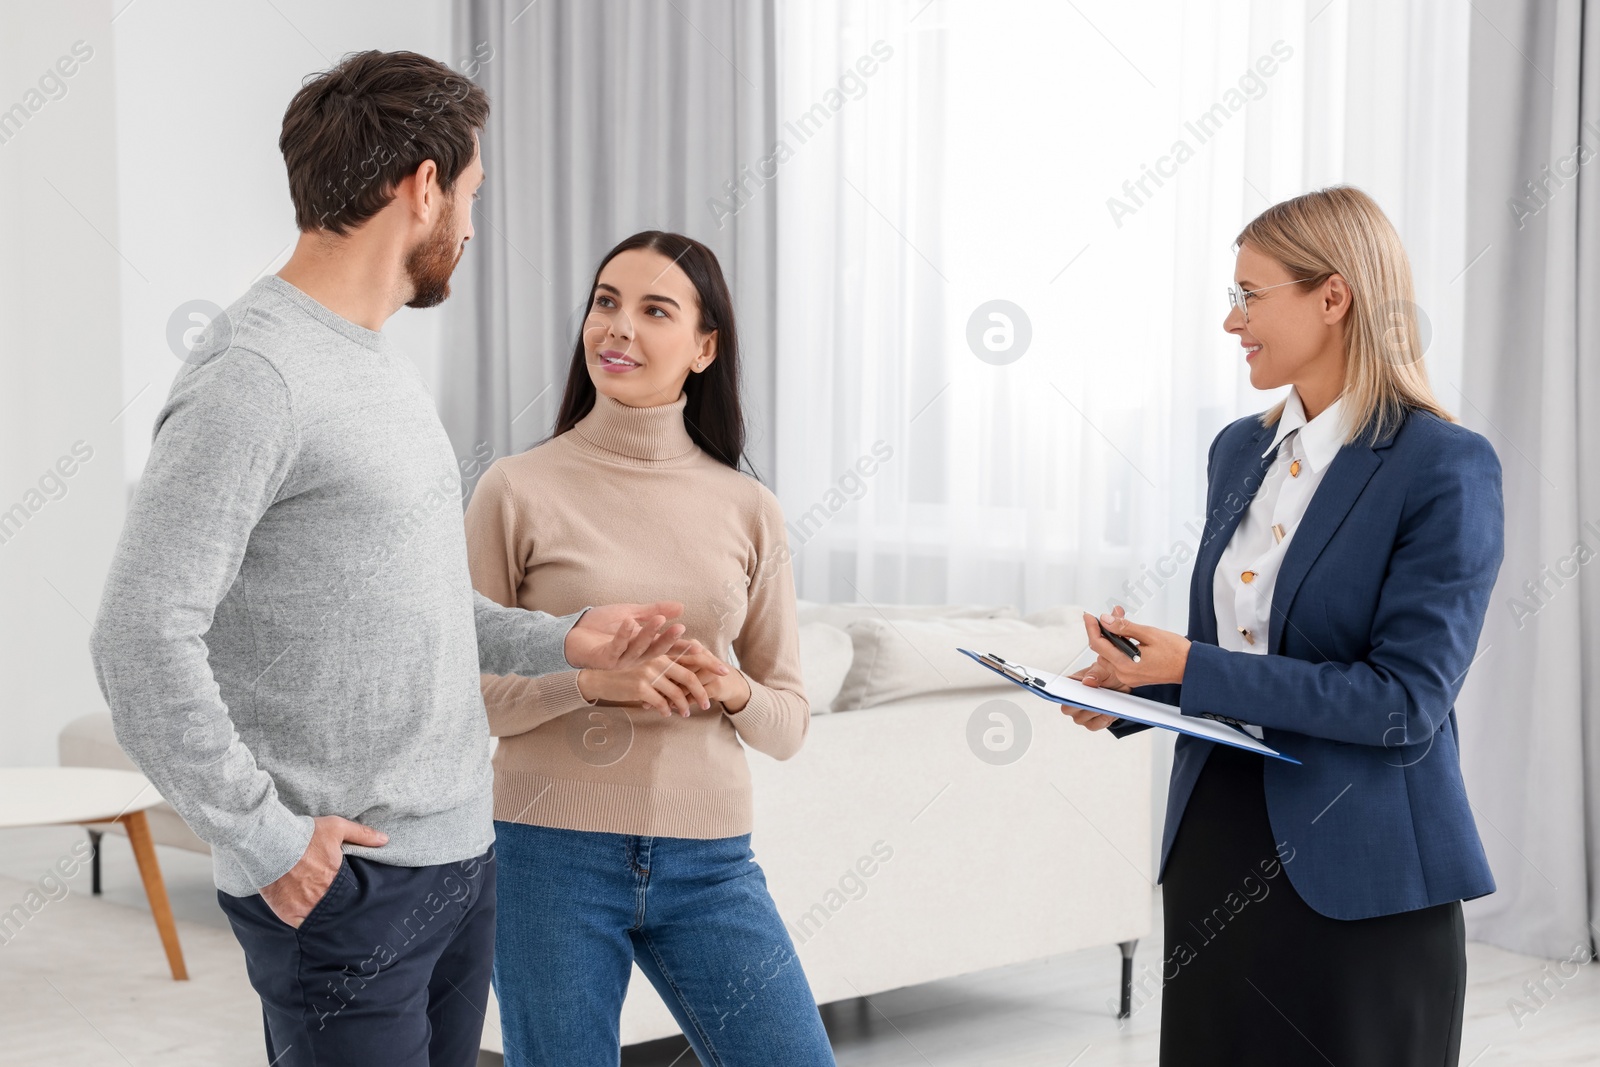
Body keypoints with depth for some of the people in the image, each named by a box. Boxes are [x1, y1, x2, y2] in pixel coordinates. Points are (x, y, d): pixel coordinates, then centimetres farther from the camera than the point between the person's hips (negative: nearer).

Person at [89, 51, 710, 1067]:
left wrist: (558, 640, 9)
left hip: (462, 854, 9)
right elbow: (142, 637, -22)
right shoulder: (254, 375, -17)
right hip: (346, 885, -9)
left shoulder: (384, 365, 14)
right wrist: (264, 839, -18)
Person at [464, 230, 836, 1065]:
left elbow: (789, 722, 9)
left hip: (708, 861, 3)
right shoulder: (519, 489, -3)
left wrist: (734, 692, -12)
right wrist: (588, 677, -19)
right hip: (552, 849, -2)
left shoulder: (748, 509, 5)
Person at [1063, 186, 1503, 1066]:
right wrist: (1134, 685, -2)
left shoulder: (1444, 466, -13)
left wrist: (1193, 668, -20)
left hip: (1356, 873, -6)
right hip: (1215, 837, 6)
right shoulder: (1239, 450, 9)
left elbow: (1407, 702, -18)